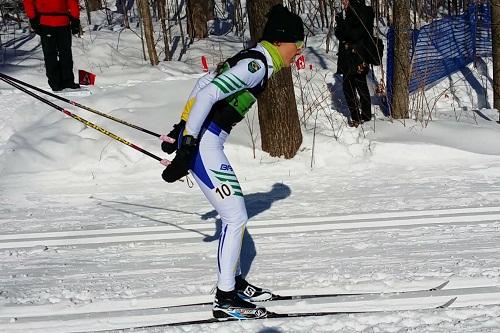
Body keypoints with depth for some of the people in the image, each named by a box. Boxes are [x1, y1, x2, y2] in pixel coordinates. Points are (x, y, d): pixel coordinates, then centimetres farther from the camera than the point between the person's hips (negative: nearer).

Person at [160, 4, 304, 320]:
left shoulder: (252, 60, 13)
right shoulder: (257, 65, -17)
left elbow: (205, 83, 22)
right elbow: (208, 94, -25)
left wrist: (181, 128, 27)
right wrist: (187, 148, -26)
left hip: (198, 137, 10)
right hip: (202, 143, -10)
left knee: (235, 214, 18)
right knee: (236, 217, -5)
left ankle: (233, 282, 30)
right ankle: (225, 299, 1)